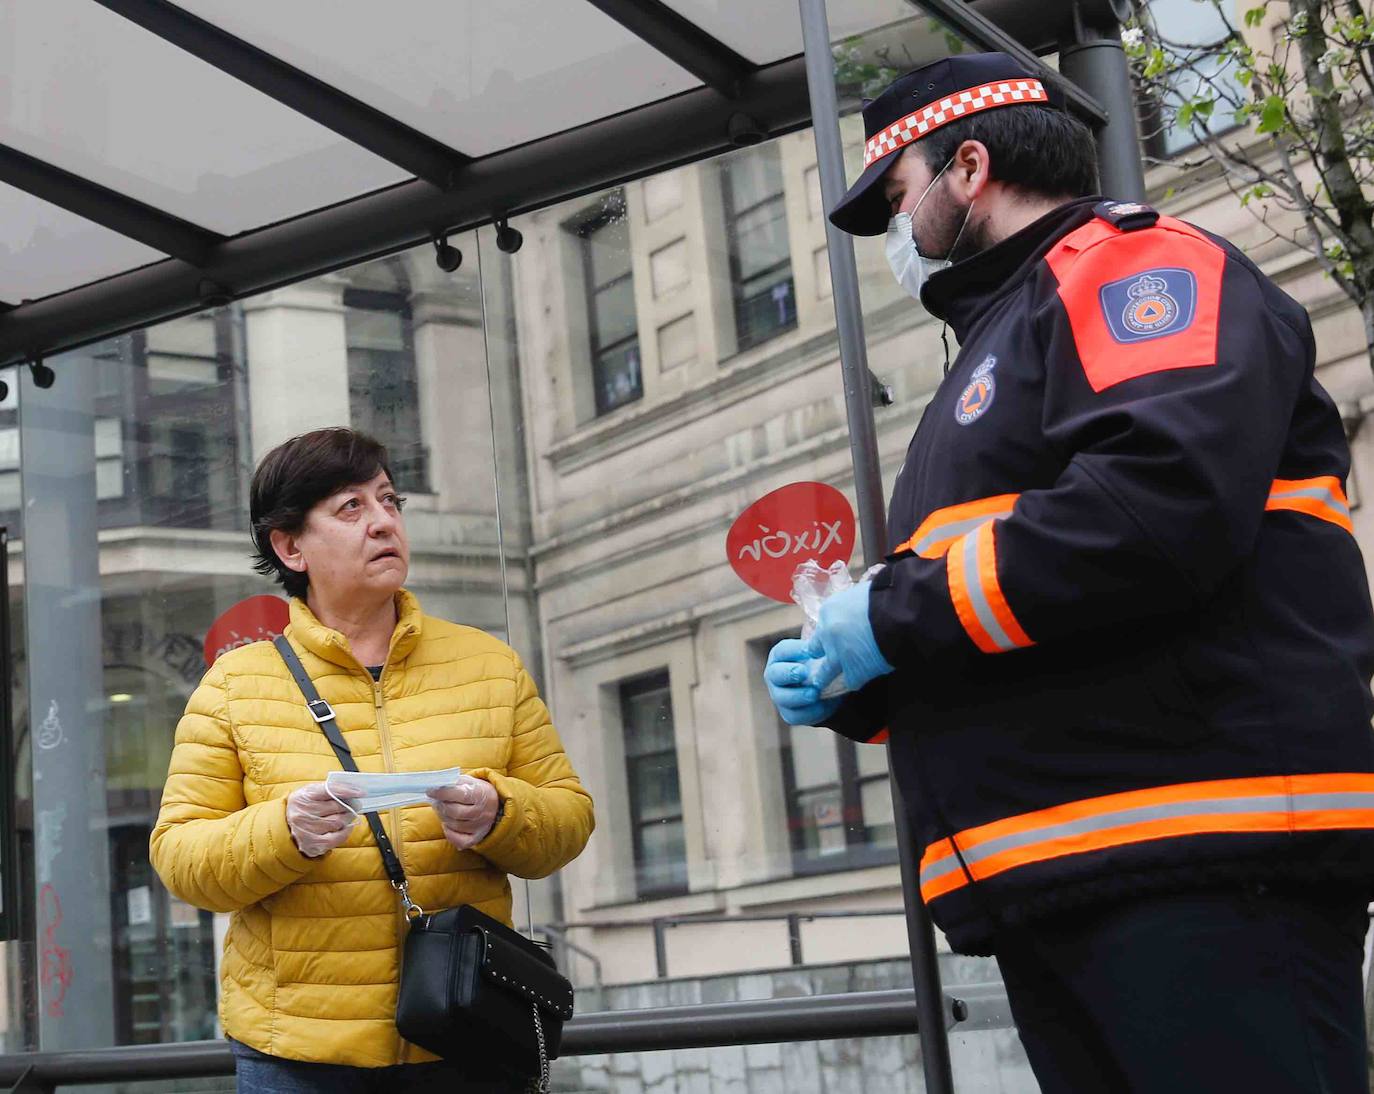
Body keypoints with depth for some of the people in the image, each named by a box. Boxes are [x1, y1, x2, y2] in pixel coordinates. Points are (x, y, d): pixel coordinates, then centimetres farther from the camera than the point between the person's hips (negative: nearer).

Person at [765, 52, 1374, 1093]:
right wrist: (849, 686, 10)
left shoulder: (1123, 261, 0)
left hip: (1200, 860, -9)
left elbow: (1166, 498, -22)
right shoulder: (999, 343, 28)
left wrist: (898, 613, -13)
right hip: (1053, 885, 10)